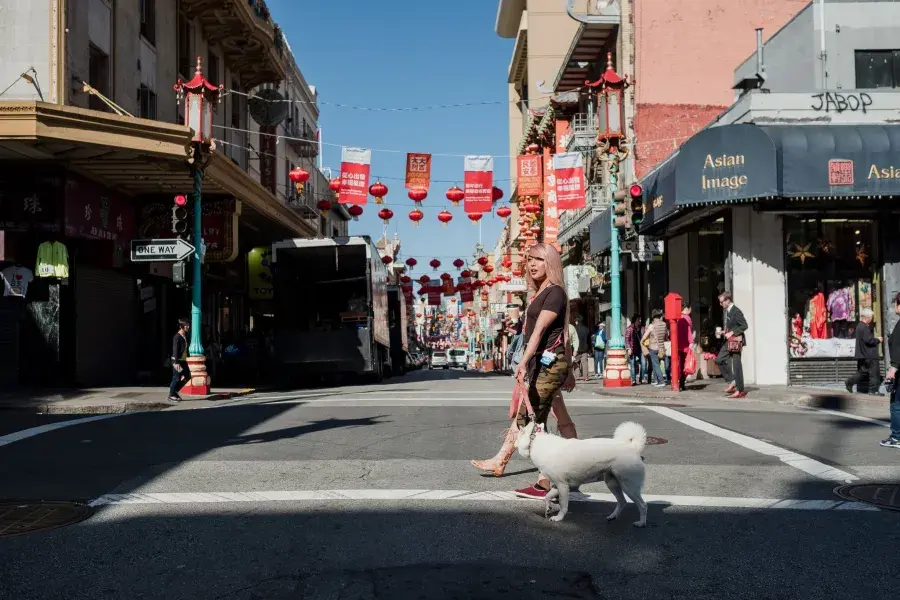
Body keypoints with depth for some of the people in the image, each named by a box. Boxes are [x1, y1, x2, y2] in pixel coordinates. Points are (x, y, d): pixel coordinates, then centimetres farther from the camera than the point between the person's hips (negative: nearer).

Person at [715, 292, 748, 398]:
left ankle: (740, 390, 3)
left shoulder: (736, 311, -17)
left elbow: (744, 326, -18)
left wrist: (732, 333, -20)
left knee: (736, 365, -4)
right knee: (719, 360, 6)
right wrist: (724, 331, 4)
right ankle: (732, 381, 14)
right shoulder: (725, 310, 10)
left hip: (736, 341, -9)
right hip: (728, 341, 9)